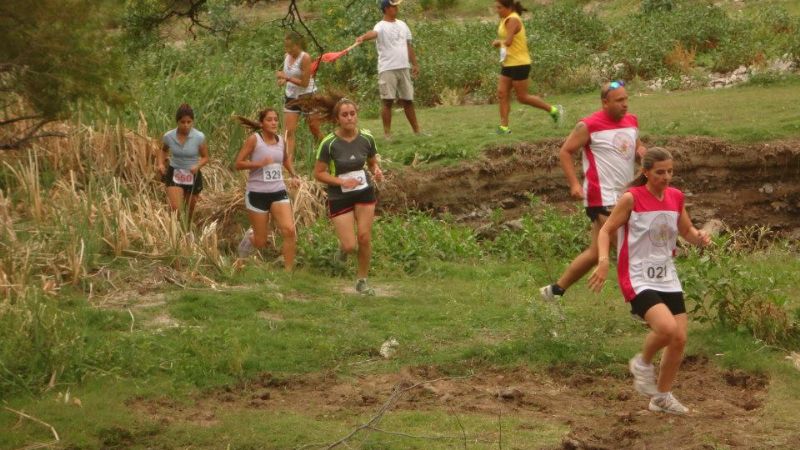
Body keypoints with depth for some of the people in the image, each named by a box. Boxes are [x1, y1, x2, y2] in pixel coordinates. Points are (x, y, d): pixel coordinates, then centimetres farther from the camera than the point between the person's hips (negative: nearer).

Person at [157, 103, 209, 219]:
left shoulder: (199, 137, -15)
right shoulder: (168, 136, -11)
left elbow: (205, 157, -3)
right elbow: (163, 150, 12)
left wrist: (197, 166, -24)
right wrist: (161, 163, -7)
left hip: (193, 176, 0)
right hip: (174, 175, 0)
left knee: (189, 212, 17)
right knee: (175, 209, -20)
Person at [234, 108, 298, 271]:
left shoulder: (280, 141, 7)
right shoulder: (254, 139, -9)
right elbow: (238, 163, -10)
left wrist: (293, 175, 13)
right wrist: (259, 163, -23)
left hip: (278, 192, 4)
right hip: (257, 193, -4)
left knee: (290, 231, -17)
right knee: (261, 242, 4)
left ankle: (288, 271, -7)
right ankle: (249, 237, 41)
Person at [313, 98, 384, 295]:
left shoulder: (367, 139, -5)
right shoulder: (329, 143, -16)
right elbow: (318, 173, -10)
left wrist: (377, 171, -12)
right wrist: (342, 181, -22)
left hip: (365, 192, 3)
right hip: (339, 197, -3)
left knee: (364, 237, -2)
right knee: (350, 246, -7)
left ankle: (362, 280, 17)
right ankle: (343, 245, 33)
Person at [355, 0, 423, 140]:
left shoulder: (402, 25, 14)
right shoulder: (381, 26, -8)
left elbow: (408, 46, 21)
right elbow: (373, 33, -31)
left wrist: (415, 64, 18)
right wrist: (363, 37, -52)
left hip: (404, 68, 6)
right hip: (387, 69, -6)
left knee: (408, 100, 12)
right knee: (388, 101, -5)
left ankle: (416, 130, 19)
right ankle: (387, 133, -2)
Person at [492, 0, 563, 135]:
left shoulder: (513, 20, -19)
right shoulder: (505, 19, 11)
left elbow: (508, 41, -27)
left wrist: (498, 42, -7)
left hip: (519, 64, -10)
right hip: (508, 64, 10)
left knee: (522, 97, -1)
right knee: (502, 94, 2)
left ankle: (553, 110, 14)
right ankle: (504, 127, 2)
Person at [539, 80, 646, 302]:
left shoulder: (632, 121, 11)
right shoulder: (589, 126, -10)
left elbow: (637, 146, 26)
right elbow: (565, 152, -4)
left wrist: (641, 151, 0)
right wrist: (574, 184, -16)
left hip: (624, 196, 8)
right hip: (603, 198, -8)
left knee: (596, 252, 10)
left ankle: (556, 289, 20)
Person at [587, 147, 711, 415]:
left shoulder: (676, 197, 4)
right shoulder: (631, 199, -12)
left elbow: (686, 231, 18)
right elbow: (606, 230, -6)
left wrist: (699, 237, -6)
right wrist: (603, 260, -23)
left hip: (668, 279, 6)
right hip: (638, 279, -6)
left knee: (679, 339, 4)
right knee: (667, 327, -27)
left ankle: (662, 397, 23)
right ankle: (643, 363, 4)